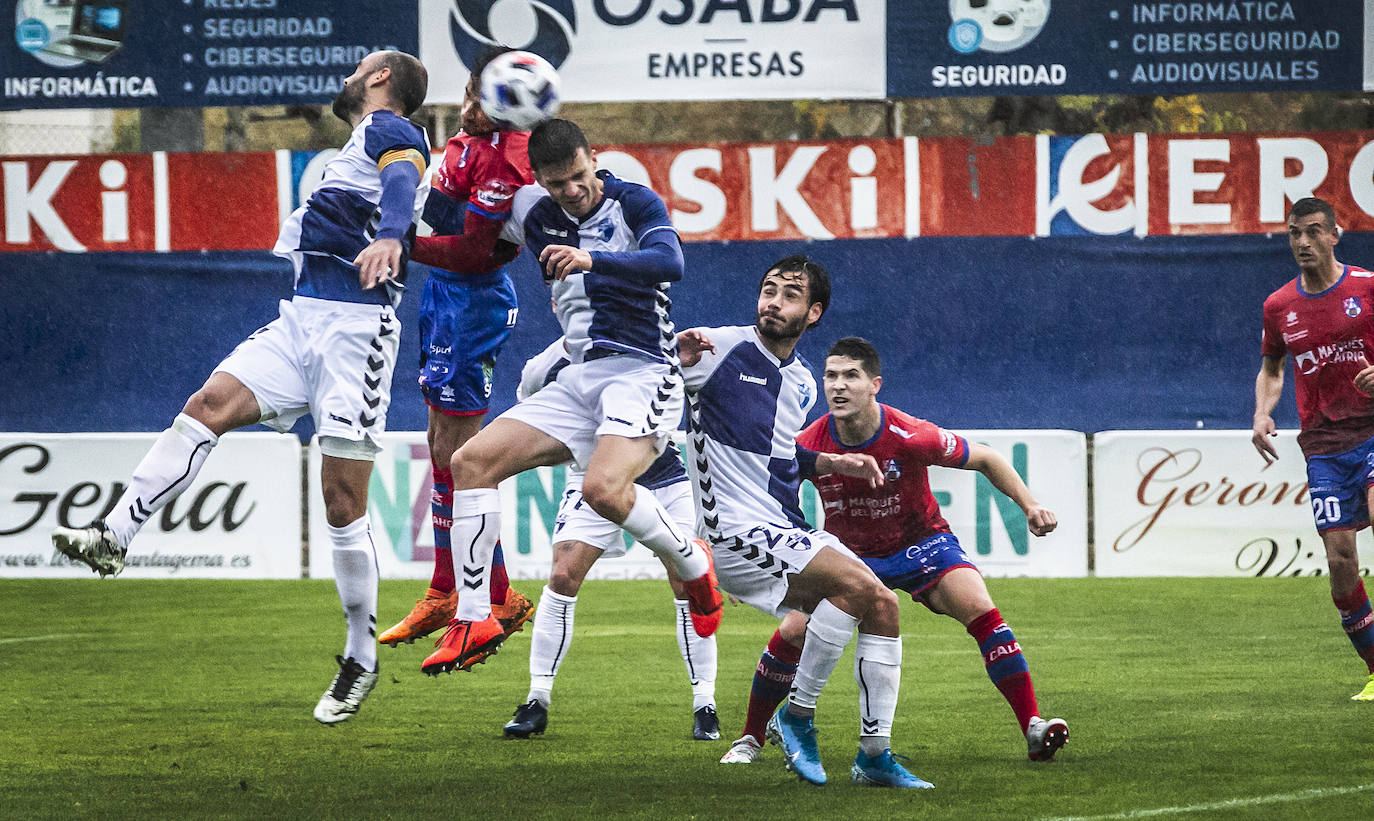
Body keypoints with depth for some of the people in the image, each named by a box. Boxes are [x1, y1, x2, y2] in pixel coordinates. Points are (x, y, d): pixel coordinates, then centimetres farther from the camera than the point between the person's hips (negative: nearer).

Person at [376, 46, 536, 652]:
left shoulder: (501, 162, -25)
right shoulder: (475, 136, 5)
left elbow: (472, 253, -25)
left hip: (471, 299, -10)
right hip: (448, 296, 10)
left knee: (456, 455, -7)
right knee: (441, 443, 16)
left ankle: (500, 600, 0)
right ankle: (444, 594, 25)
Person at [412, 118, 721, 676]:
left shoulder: (633, 203, -5)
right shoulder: (536, 215, 10)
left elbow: (669, 262, -25)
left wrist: (592, 261, -39)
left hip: (643, 373, -7)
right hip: (578, 378, 7)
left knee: (604, 489, -31)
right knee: (472, 461, -6)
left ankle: (692, 564, -3)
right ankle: (473, 620, -3)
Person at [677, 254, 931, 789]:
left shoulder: (802, 383, 16)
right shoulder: (720, 349, -8)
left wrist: (833, 463, 17)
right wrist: (676, 355, -32)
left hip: (787, 534, 8)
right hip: (736, 533, -8)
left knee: (883, 604, -3)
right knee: (856, 584, -24)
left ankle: (874, 754, 5)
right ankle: (797, 716, -9)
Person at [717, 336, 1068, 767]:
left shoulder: (910, 436, -26)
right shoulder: (809, 446, -20)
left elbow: (986, 460, -10)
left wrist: (1031, 506, -19)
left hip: (919, 545, -2)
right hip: (849, 553, 2)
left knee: (979, 609, -26)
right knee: (793, 632, -15)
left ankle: (1033, 727, -23)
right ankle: (750, 739, 7)